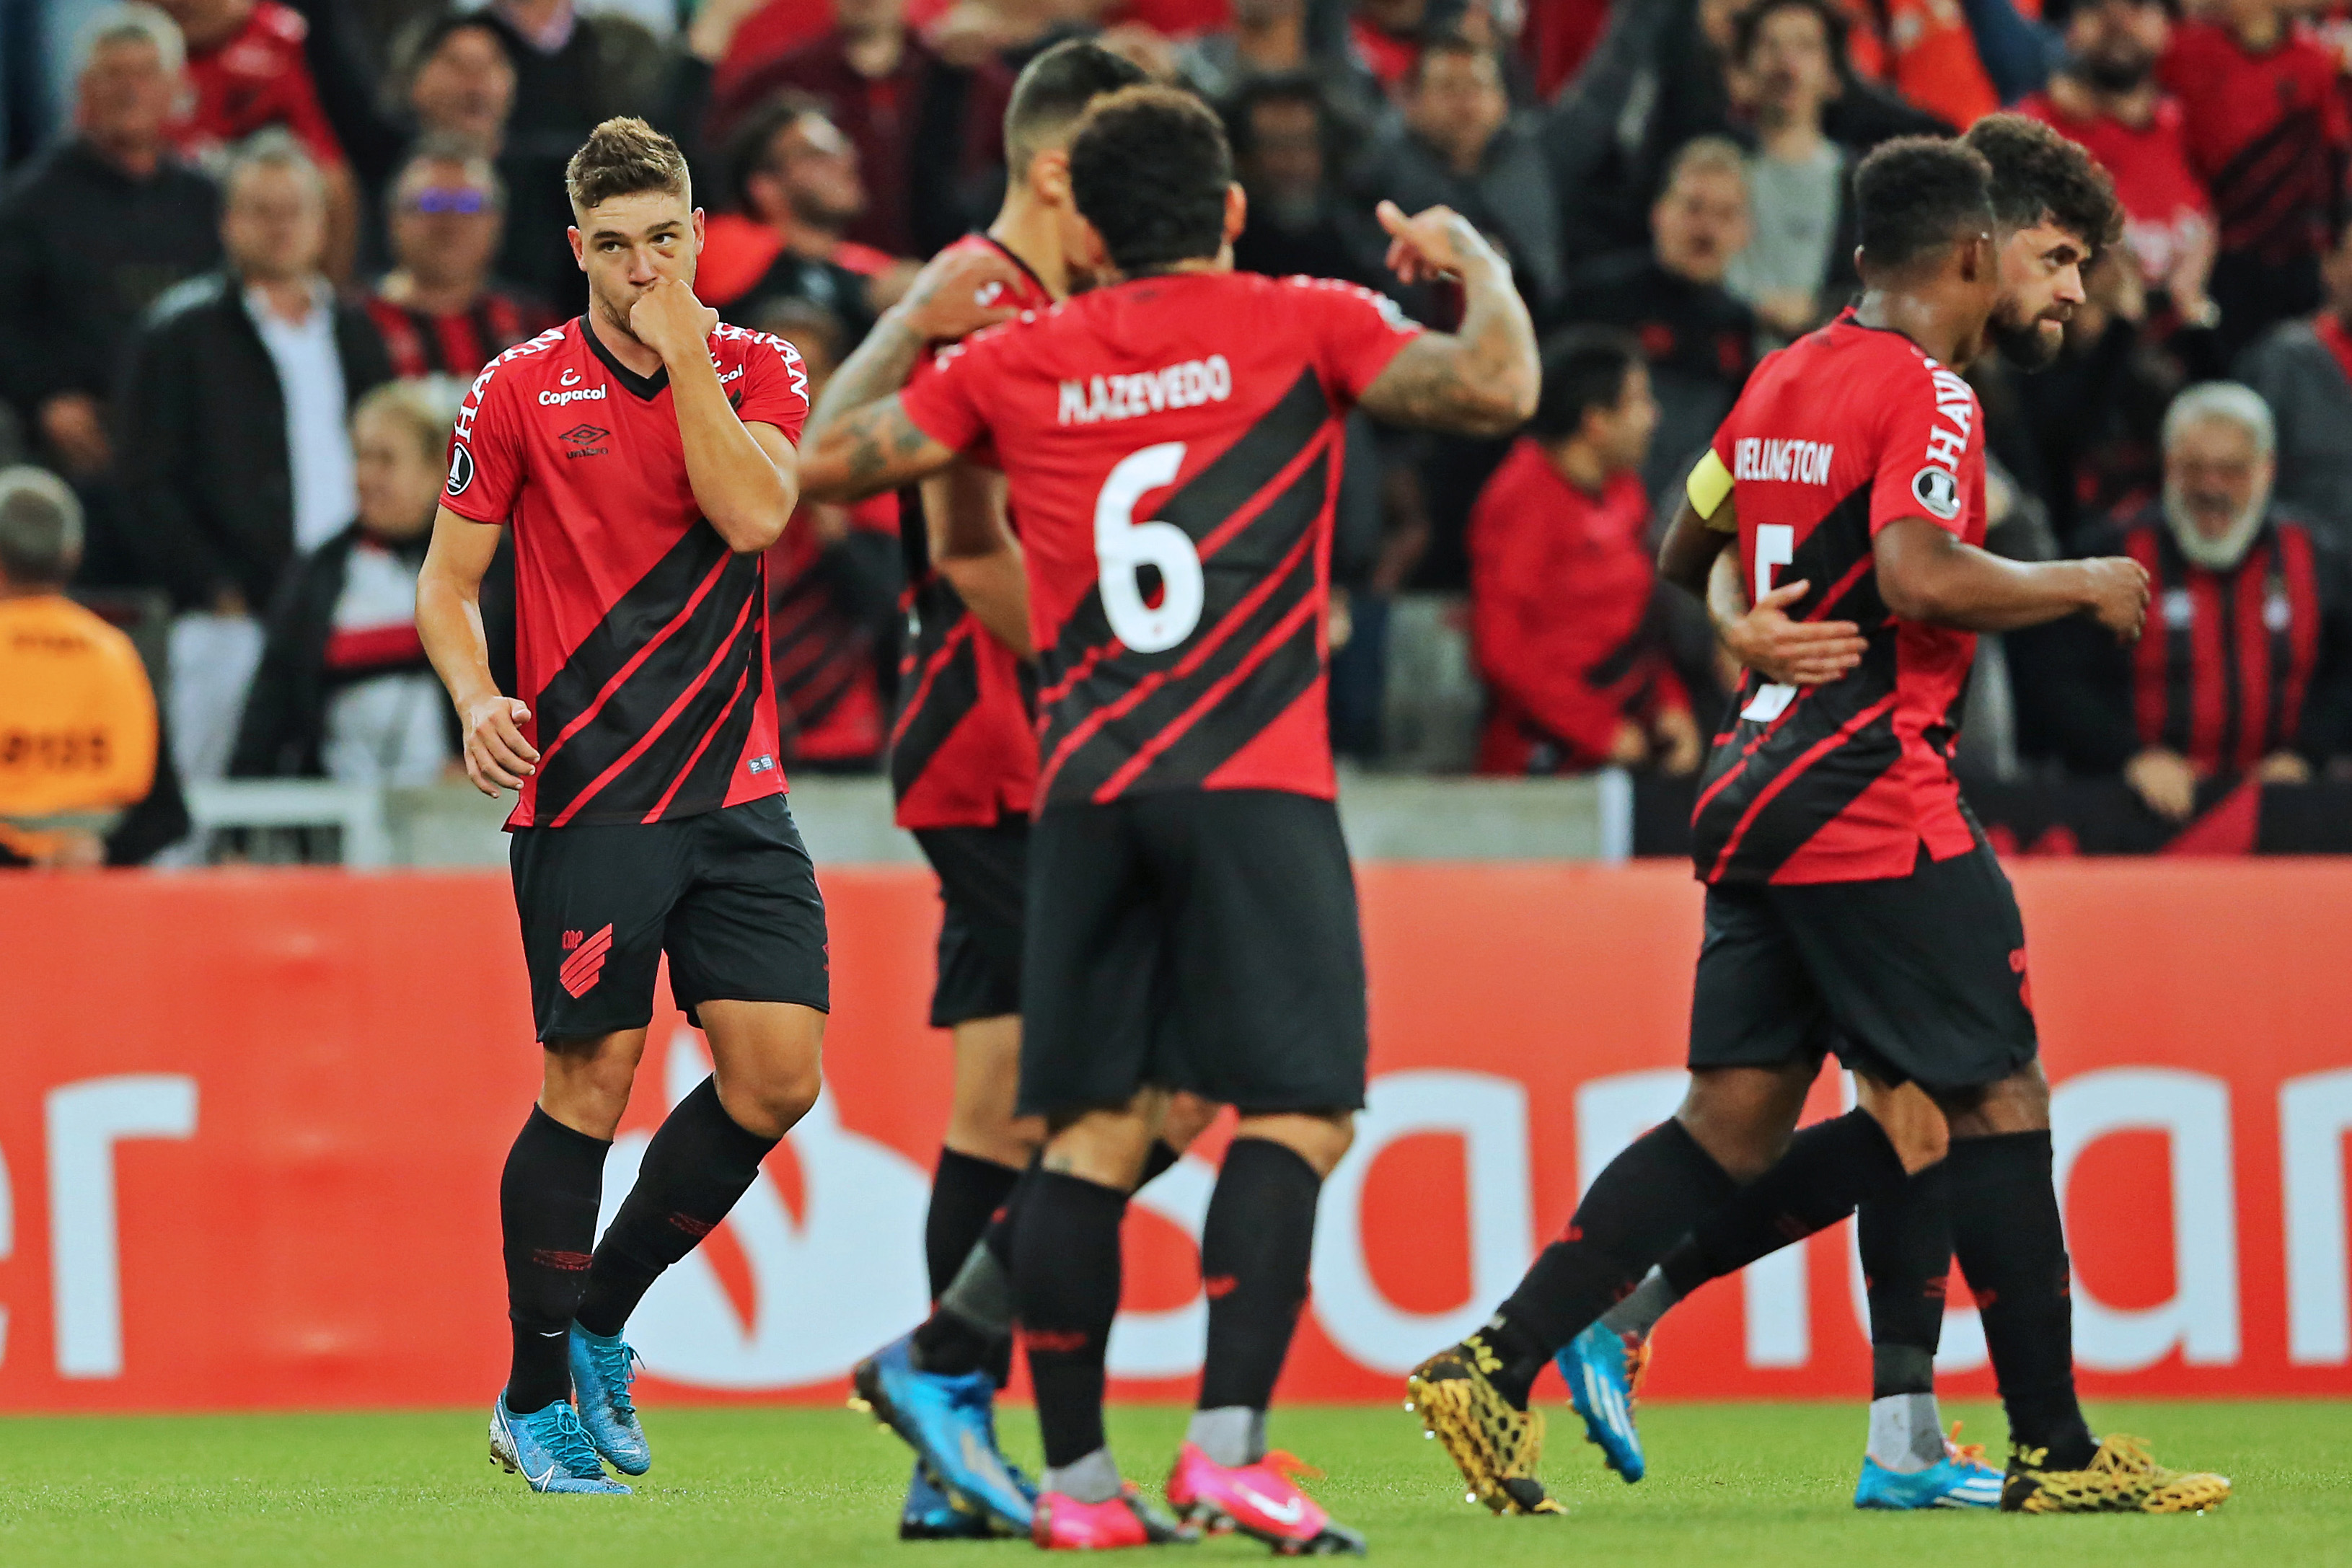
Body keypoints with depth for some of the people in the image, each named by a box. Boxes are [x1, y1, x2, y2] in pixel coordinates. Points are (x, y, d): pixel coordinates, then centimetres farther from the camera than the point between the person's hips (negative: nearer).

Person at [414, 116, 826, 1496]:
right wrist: (477, 696, -13)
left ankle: (602, 1324, 16)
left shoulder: (759, 372, 7)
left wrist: (683, 350, -11)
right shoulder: (522, 390, 2)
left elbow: (752, 513, -12)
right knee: (590, 1085, -5)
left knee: (777, 1075, -3)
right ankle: (537, 1402, 8)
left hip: (736, 789, 3)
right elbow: (449, 578, 5)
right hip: (586, 794, -3)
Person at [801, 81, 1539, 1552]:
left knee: (1094, 1127, 8)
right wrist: (1477, 262, 9)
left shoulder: (1016, 358, 10)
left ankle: (1076, 1477, 7)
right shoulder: (1301, 324, 0)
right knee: (1299, 1110, -5)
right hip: (1255, 781, -4)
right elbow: (1498, 388, -10)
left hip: (1084, 789, 4)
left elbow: (832, 455, 19)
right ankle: (1228, 1444, -20)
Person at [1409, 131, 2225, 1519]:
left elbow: (1686, 557, 24)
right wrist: (2079, 585, -11)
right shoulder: (1928, 392, -10)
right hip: (1878, 804, -8)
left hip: (1759, 800, 8)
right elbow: (1917, 575, -24)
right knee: (2001, 1103, -1)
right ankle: (2055, 1451, 2)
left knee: (1734, 1122, 6)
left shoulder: (1782, 382, 15)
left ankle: (1497, 1365, -3)